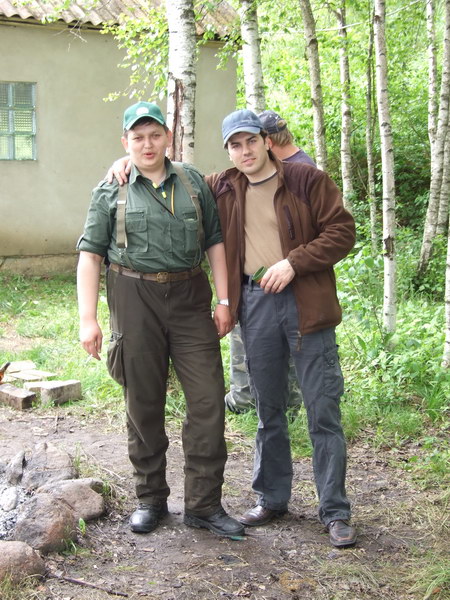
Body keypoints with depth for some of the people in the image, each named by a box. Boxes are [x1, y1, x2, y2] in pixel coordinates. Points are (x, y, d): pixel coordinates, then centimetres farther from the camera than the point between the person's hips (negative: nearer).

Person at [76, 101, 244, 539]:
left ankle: (203, 503, 7)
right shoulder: (111, 191, 3)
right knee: (144, 404, 7)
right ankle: (150, 498, 22)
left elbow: (215, 242, 12)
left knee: (208, 399, -4)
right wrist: (88, 319, -6)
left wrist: (224, 300, 5)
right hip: (135, 300, -1)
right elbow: (90, 254, 1)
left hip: (190, 297, 2)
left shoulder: (192, 182, 10)